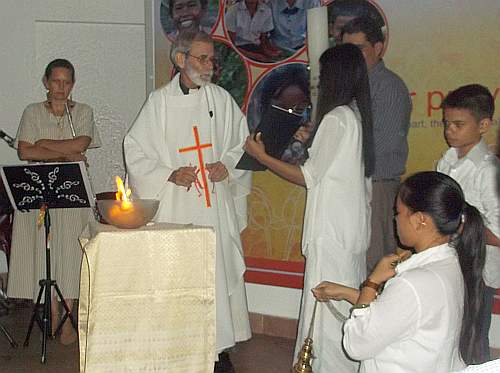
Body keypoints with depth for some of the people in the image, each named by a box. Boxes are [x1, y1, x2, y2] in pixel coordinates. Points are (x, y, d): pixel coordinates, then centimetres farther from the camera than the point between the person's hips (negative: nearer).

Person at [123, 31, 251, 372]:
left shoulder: (222, 99, 8)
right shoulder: (160, 101, 2)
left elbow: (243, 145, 14)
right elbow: (136, 151, 3)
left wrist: (228, 166, -6)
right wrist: (169, 174, -11)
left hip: (217, 206, 2)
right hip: (175, 206, -2)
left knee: (220, 271, 2)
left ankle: (219, 345, 13)